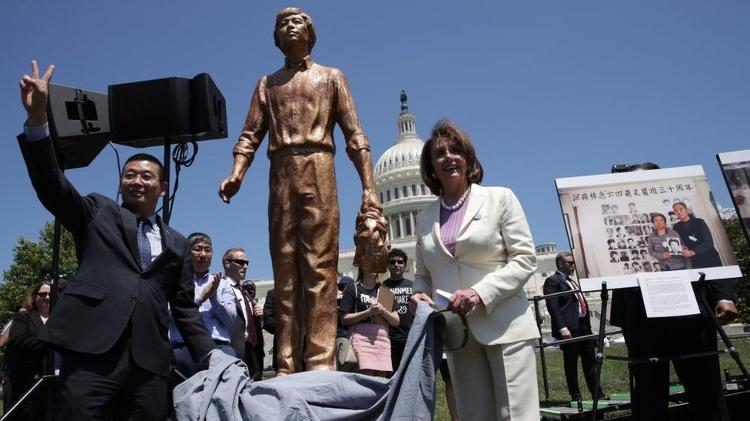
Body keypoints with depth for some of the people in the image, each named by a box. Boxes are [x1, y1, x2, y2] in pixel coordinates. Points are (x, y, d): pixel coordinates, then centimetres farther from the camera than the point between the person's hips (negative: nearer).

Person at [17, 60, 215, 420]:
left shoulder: (176, 244, 21)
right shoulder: (97, 213, 17)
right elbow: (52, 186, 0)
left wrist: (210, 358, 8)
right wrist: (37, 118, -13)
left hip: (150, 362, 3)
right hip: (91, 352, -2)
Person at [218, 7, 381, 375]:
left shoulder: (331, 77, 19)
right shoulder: (267, 83, 24)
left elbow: (354, 135, 8)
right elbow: (250, 136, 12)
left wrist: (368, 187, -4)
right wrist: (236, 175, -8)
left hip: (318, 171, -2)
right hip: (280, 176, 3)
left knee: (320, 268, -10)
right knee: (285, 271, -2)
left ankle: (320, 362, -12)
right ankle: (288, 366, 0)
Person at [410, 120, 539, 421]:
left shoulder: (499, 198, 3)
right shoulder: (426, 217, 13)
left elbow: (525, 259, -2)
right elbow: (423, 273, 18)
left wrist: (481, 293, -15)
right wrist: (420, 294, -6)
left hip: (504, 326, -3)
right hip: (456, 333, 3)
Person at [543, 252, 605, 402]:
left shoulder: (573, 281, 22)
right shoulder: (552, 281, -6)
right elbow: (553, 307, -15)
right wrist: (562, 328, -23)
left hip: (584, 326, 8)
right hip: (569, 329, -8)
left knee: (590, 361, 12)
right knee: (571, 363, 1)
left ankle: (597, 394, 21)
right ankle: (576, 397, 8)